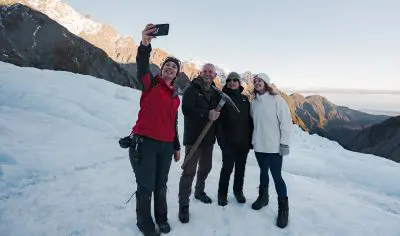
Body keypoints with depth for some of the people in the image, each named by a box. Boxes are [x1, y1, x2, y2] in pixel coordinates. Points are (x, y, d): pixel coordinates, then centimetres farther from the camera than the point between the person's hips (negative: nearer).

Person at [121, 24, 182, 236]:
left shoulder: (175, 97, 15)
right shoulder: (150, 83, -1)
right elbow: (142, 66, -23)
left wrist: (176, 147, 21)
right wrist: (145, 44, -41)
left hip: (166, 146, 5)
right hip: (144, 142, -5)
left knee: (161, 186, 16)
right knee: (146, 186, 1)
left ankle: (161, 217, 37)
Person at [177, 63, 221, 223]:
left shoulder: (216, 94, 10)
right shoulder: (191, 90, -7)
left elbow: (219, 113, 16)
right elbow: (186, 109, -21)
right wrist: (206, 114, -27)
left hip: (209, 138, 6)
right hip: (193, 137, -6)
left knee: (206, 167, 19)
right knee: (189, 171, -6)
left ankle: (199, 191, 42)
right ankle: (183, 204, 6)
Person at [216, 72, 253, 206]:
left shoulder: (244, 99, 9)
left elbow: (250, 120, 9)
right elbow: (218, 121, -8)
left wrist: (251, 139, 5)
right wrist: (221, 139, -14)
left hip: (244, 142, 4)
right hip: (228, 142, -3)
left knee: (240, 168, 14)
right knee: (227, 168, 2)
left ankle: (238, 190, 32)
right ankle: (222, 193, 20)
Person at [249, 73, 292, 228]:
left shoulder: (277, 99, -9)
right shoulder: (254, 102, 7)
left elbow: (286, 122, -10)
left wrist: (285, 143, -12)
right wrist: (252, 140, 13)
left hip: (274, 146, -5)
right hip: (258, 145, 5)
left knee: (276, 176, 0)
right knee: (263, 172, 18)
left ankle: (283, 208, 16)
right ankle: (263, 197, 37)